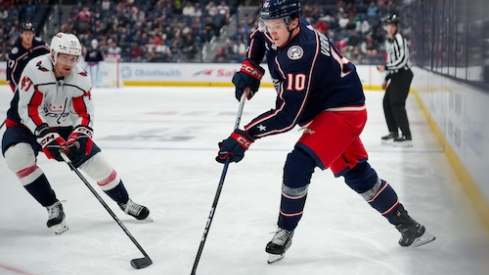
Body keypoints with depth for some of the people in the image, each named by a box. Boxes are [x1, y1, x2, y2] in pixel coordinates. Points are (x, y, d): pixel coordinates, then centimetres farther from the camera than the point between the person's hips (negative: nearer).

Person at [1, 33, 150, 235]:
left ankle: (124, 203, 21)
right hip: (26, 125, -3)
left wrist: (80, 136, -28)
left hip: (64, 127, 3)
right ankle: (53, 207, -18)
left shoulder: (81, 78, -13)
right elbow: (28, 110, -28)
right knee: (17, 155, -33)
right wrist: (47, 136, -37)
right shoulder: (35, 70, -27)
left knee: (98, 163, -5)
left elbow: (85, 114, -9)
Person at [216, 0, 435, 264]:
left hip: (343, 111, -10)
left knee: (298, 164, -22)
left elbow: (286, 115, -35)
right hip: (324, 110, 10)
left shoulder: (300, 54, -33)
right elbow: (259, 37, 19)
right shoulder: (281, 30, -7)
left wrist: (245, 136, -36)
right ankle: (407, 225, 28)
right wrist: (250, 68, 2)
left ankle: (285, 232, -2)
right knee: (358, 174, 15)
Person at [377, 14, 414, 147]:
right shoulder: (389, 41, 16)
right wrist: (386, 79, 22)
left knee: (397, 103, -16)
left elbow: (402, 60, -22)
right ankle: (394, 133, 21)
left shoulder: (399, 39, -13)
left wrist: (386, 68, -19)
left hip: (404, 74, -10)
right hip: (396, 75, 10)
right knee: (387, 102, 12)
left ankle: (407, 137, -16)